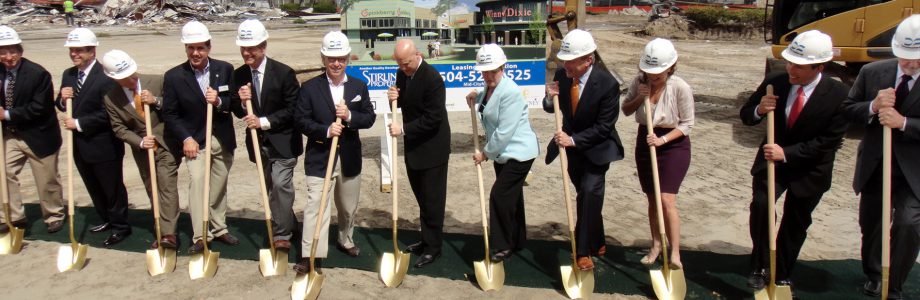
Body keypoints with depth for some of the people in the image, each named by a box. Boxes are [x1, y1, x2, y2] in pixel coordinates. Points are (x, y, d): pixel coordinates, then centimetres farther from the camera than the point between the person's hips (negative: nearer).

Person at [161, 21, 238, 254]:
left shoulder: (225, 69, -2)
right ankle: (200, 236, -12)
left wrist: (220, 102, -21)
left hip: (223, 139, 2)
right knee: (197, 181, -17)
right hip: (195, 140, -2)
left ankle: (219, 228, 29)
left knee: (219, 187, 13)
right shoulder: (174, 76, -6)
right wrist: (186, 138, -13)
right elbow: (170, 114, -2)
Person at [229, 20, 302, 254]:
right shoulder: (239, 75, 0)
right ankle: (288, 225, 33)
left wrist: (264, 121, -21)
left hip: (283, 141, -5)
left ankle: (282, 234, -1)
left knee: (280, 184, -14)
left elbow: (292, 110, -13)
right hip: (259, 142, 5)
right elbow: (238, 112, 5)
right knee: (271, 187, 14)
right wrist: (242, 102, -17)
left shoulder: (283, 73, -14)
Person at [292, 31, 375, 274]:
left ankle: (345, 241, 41)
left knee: (348, 206, 18)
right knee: (315, 205, -10)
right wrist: (325, 130, -22)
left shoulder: (359, 86, 4)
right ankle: (309, 256, -6)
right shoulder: (310, 87, -4)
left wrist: (349, 116, -18)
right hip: (319, 157, -3)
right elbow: (301, 120, -7)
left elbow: (369, 118, 1)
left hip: (349, 158, 4)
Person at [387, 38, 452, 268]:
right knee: (422, 196, 17)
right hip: (413, 145, 8)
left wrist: (404, 129, -25)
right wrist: (394, 98, -8)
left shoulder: (432, 78, -22)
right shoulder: (402, 74, 4)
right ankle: (427, 240, 30)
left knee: (432, 199, 1)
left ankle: (433, 247, 12)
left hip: (432, 148, -8)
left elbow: (433, 118, -24)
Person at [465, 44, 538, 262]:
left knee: (500, 196, -8)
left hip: (518, 153, -9)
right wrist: (475, 100, 4)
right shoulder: (489, 88, 5)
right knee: (510, 197, 17)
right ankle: (516, 242, 31)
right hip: (501, 153, 9)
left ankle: (505, 246, 8)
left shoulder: (510, 92, -23)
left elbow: (504, 132, -24)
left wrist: (485, 153, -14)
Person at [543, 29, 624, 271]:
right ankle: (597, 243, 35)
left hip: (596, 148, -4)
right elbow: (553, 109, 3)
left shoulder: (607, 84, -24)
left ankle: (584, 251, -9)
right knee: (585, 195, 16)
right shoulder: (562, 75, -12)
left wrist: (573, 140, -28)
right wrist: (550, 98, -20)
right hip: (572, 146, 5)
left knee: (590, 192, -19)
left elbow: (603, 127, -21)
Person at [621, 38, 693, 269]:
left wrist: (663, 139, -23)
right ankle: (656, 245, 28)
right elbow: (625, 110, 4)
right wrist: (638, 98, -16)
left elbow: (687, 124, -11)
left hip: (673, 145, -4)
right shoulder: (639, 82, -8)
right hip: (645, 143, 4)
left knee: (667, 199, -14)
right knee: (652, 199, 12)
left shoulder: (680, 88, -19)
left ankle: (675, 254, -7)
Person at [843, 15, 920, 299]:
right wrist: (873, 107, -20)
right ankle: (873, 277, 42)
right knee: (870, 225, 17)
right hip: (874, 167, 3)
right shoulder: (872, 72, -3)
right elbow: (848, 110, -1)